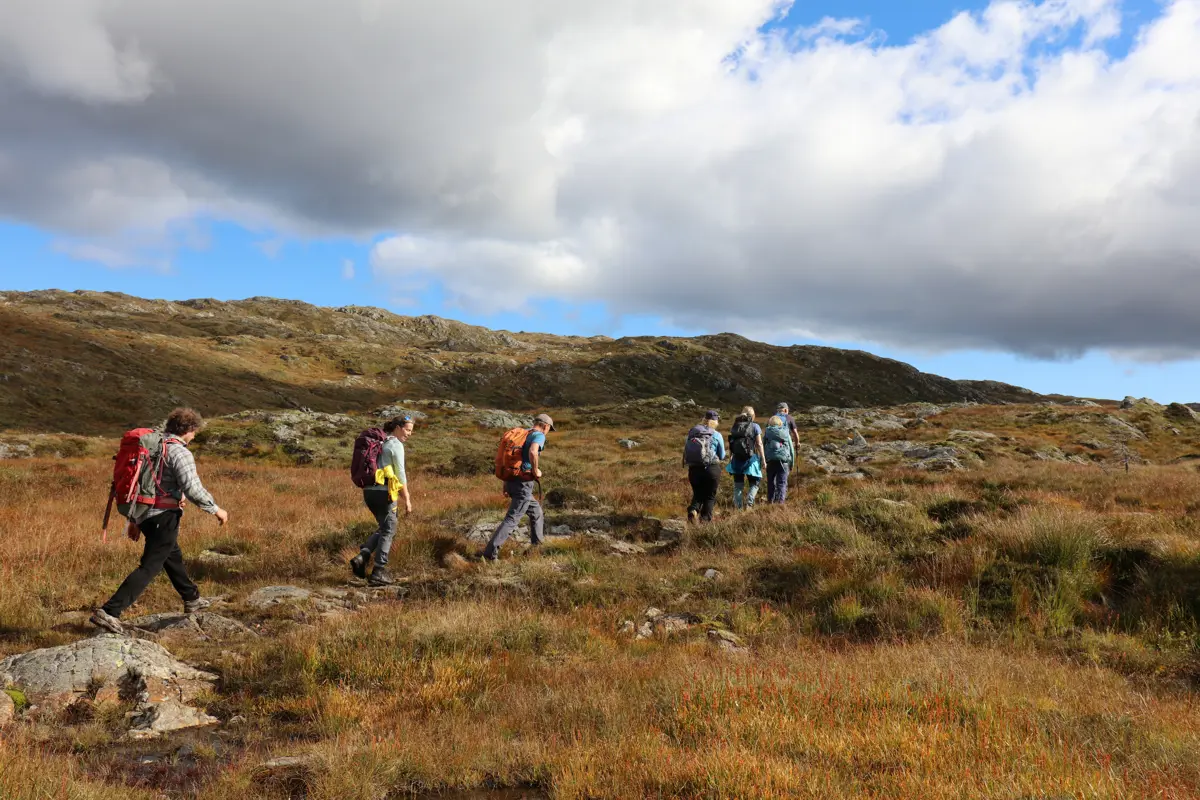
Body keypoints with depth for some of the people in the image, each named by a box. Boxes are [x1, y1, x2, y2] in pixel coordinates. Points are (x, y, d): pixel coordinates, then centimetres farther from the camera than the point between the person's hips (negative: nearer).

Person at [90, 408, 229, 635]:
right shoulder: (180, 452, -16)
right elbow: (193, 489, -25)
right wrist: (215, 509, -11)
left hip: (144, 514, 10)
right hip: (164, 516, -9)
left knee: (173, 556, 25)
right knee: (149, 567, -5)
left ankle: (192, 599, 41)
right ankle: (109, 612, -12)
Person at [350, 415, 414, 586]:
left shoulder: (381, 443, 18)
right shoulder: (396, 445, -9)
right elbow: (400, 474, -13)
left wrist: (404, 493, 24)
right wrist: (407, 500, -9)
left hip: (369, 491, 8)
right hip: (383, 492, -8)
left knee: (384, 528, 20)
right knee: (388, 531, 3)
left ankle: (362, 557, 3)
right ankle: (378, 573, 4)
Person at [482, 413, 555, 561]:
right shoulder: (539, 435, -8)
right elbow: (533, 452, -31)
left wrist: (506, 482, 22)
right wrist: (536, 470, -15)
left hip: (512, 481, 9)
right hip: (523, 484, -9)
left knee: (536, 511, 24)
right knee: (512, 519, -7)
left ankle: (537, 544, 32)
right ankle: (490, 553, -11)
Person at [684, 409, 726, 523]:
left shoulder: (692, 433, 3)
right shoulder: (717, 435, -4)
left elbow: (687, 452, 7)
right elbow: (722, 456, 5)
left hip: (693, 469, 3)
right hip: (711, 469, -3)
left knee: (698, 494, 18)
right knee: (710, 496, 13)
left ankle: (693, 510, -8)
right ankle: (705, 520, 9)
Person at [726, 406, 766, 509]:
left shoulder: (735, 426, 6)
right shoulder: (755, 426, -4)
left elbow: (730, 443, 5)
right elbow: (759, 444, -7)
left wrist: (730, 457, 14)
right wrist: (763, 459, -3)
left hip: (737, 459, 3)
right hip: (750, 458, -3)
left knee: (738, 485, 11)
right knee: (754, 484, 9)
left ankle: (738, 506, 8)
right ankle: (749, 503, -11)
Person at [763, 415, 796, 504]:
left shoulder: (767, 434, 7)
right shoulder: (786, 434, 9)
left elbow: (763, 447, 8)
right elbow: (791, 449, 12)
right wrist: (791, 463, 19)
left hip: (770, 460, 1)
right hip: (783, 460, -1)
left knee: (770, 481, 13)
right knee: (782, 482, 1)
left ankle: (770, 500, 18)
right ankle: (780, 501, -8)